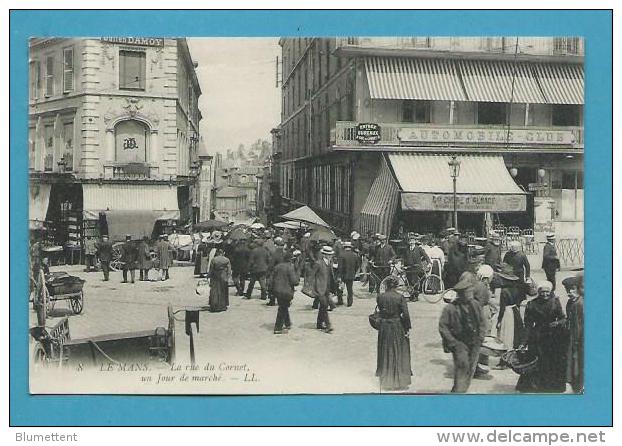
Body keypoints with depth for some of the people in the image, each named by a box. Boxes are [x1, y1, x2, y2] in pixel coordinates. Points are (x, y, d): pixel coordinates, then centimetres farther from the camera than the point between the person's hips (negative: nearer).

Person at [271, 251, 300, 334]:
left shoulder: (277, 266, 1)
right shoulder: (290, 267, -17)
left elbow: (273, 278, 9)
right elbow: (294, 281, -19)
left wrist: (273, 290, 19)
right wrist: (297, 278, 4)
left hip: (277, 291, 6)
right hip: (286, 291, -6)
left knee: (283, 308, 22)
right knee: (283, 309, 4)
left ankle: (287, 324, 37)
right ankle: (278, 328, 6)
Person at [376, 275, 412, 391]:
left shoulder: (380, 297, -8)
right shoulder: (400, 297, -14)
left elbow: (380, 311, 1)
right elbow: (405, 314, -14)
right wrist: (407, 328, -6)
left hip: (384, 326, 2)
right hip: (397, 326, -2)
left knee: (386, 353, 16)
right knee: (399, 353, 12)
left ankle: (386, 380, 25)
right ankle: (400, 380, 18)